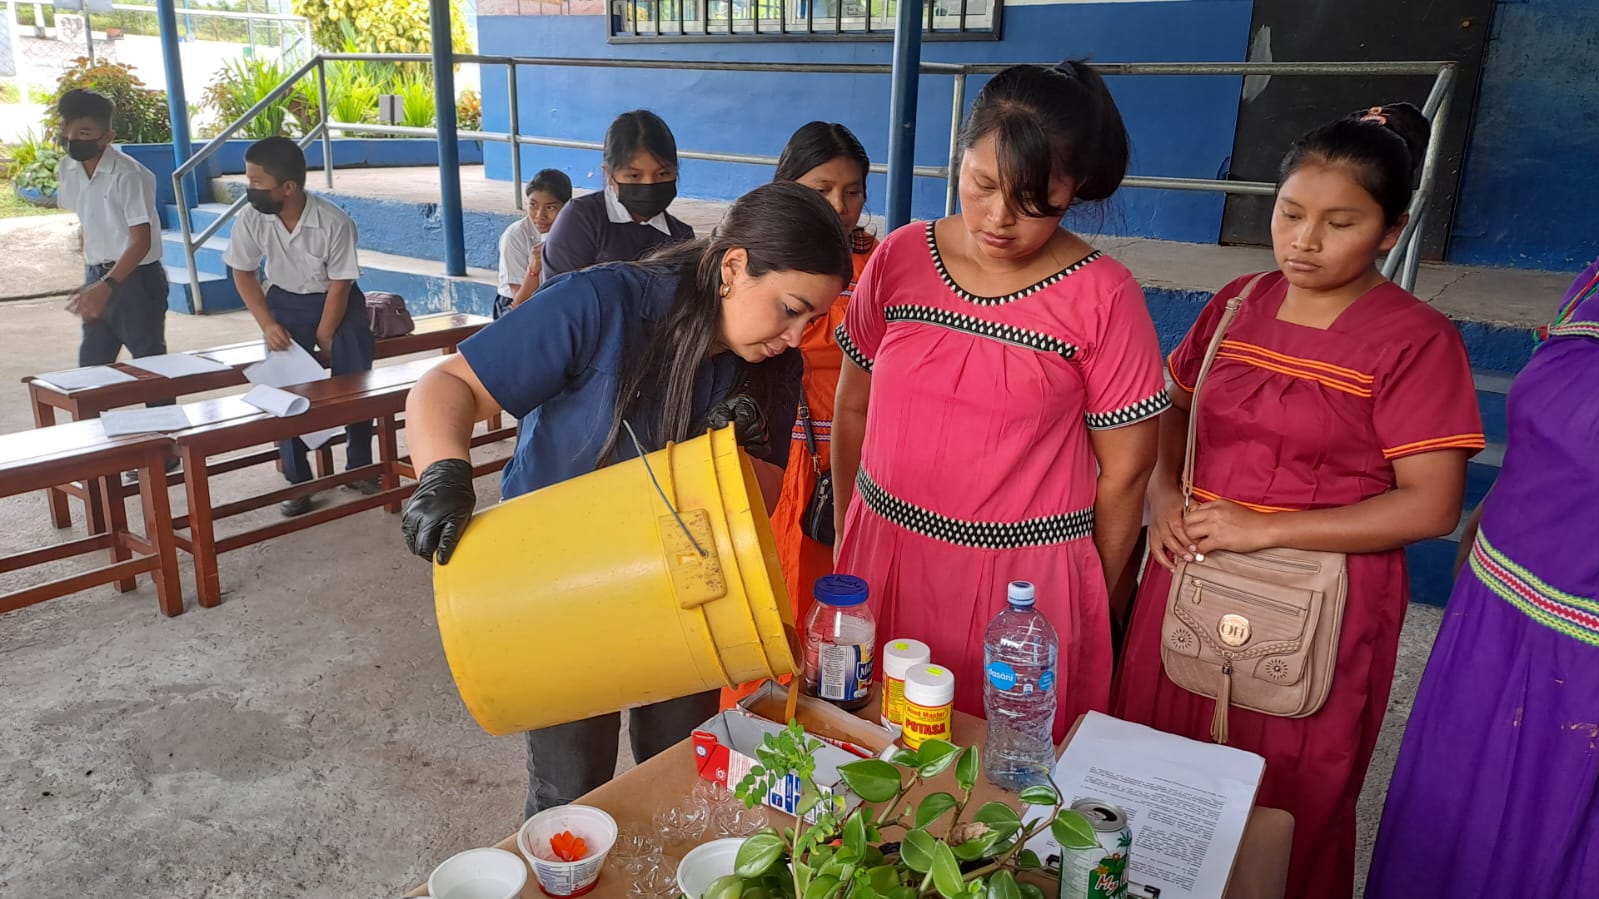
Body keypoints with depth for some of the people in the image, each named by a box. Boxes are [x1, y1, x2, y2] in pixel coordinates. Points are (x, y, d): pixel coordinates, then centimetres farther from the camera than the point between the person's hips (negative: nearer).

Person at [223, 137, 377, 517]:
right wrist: (268, 324, -11)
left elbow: (339, 285, -16)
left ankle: (359, 468, 8)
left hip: (337, 302, -2)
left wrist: (324, 339, -13)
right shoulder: (250, 219, -17)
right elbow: (243, 273, -1)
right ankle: (297, 480, 1)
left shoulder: (334, 223, -26)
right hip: (287, 303, 2)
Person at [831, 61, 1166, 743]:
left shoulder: (1101, 296, -11)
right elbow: (853, 408, 7)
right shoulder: (899, 257, -2)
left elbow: (1125, 470, -4)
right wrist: (846, 538, 11)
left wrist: (1090, 597, 4)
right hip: (882, 553, 3)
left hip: (1024, 580, -3)